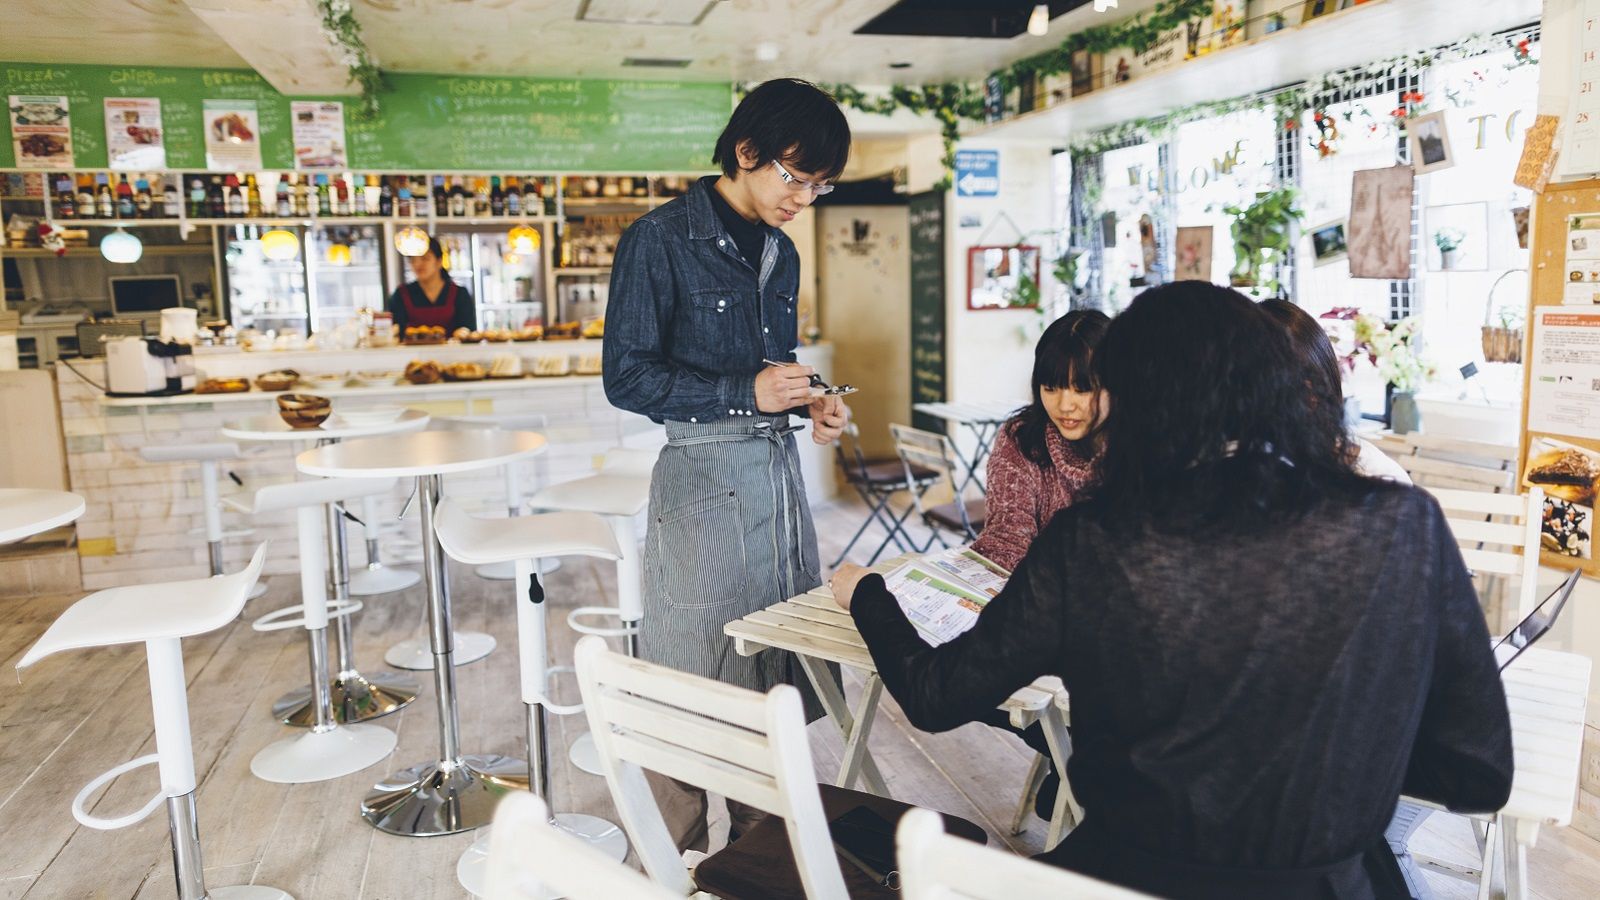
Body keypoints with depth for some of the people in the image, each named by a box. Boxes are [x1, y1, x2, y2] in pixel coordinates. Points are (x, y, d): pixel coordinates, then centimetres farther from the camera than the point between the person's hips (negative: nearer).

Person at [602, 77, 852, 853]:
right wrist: (744, 393, -18)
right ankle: (683, 863, 20)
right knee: (696, 679, 2)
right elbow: (626, 377, -10)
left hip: (777, 470, 7)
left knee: (773, 671, 11)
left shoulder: (781, 254, 14)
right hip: (702, 477, -7)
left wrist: (810, 407, 2)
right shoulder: (660, 241, -8)